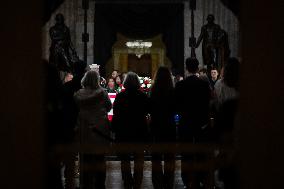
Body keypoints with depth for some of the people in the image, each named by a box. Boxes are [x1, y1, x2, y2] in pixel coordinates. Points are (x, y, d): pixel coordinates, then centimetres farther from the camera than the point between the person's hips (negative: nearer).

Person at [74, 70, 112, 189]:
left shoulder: (79, 94, -5)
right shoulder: (101, 92, -9)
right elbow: (109, 106, 1)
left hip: (84, 128, 1)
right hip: (100, 128, -1)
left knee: (86, 158, 8)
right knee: (100, 158, 7)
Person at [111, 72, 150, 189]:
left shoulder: (120, 96, -8)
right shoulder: (143, 96, -6)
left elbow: (115, 114, -4)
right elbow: (147, 111, 7)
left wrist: (114, 129, 7)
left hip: (123, 132, -1)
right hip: (140, 132, 1)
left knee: (125, 160, 8)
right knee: (139, 160, 8)